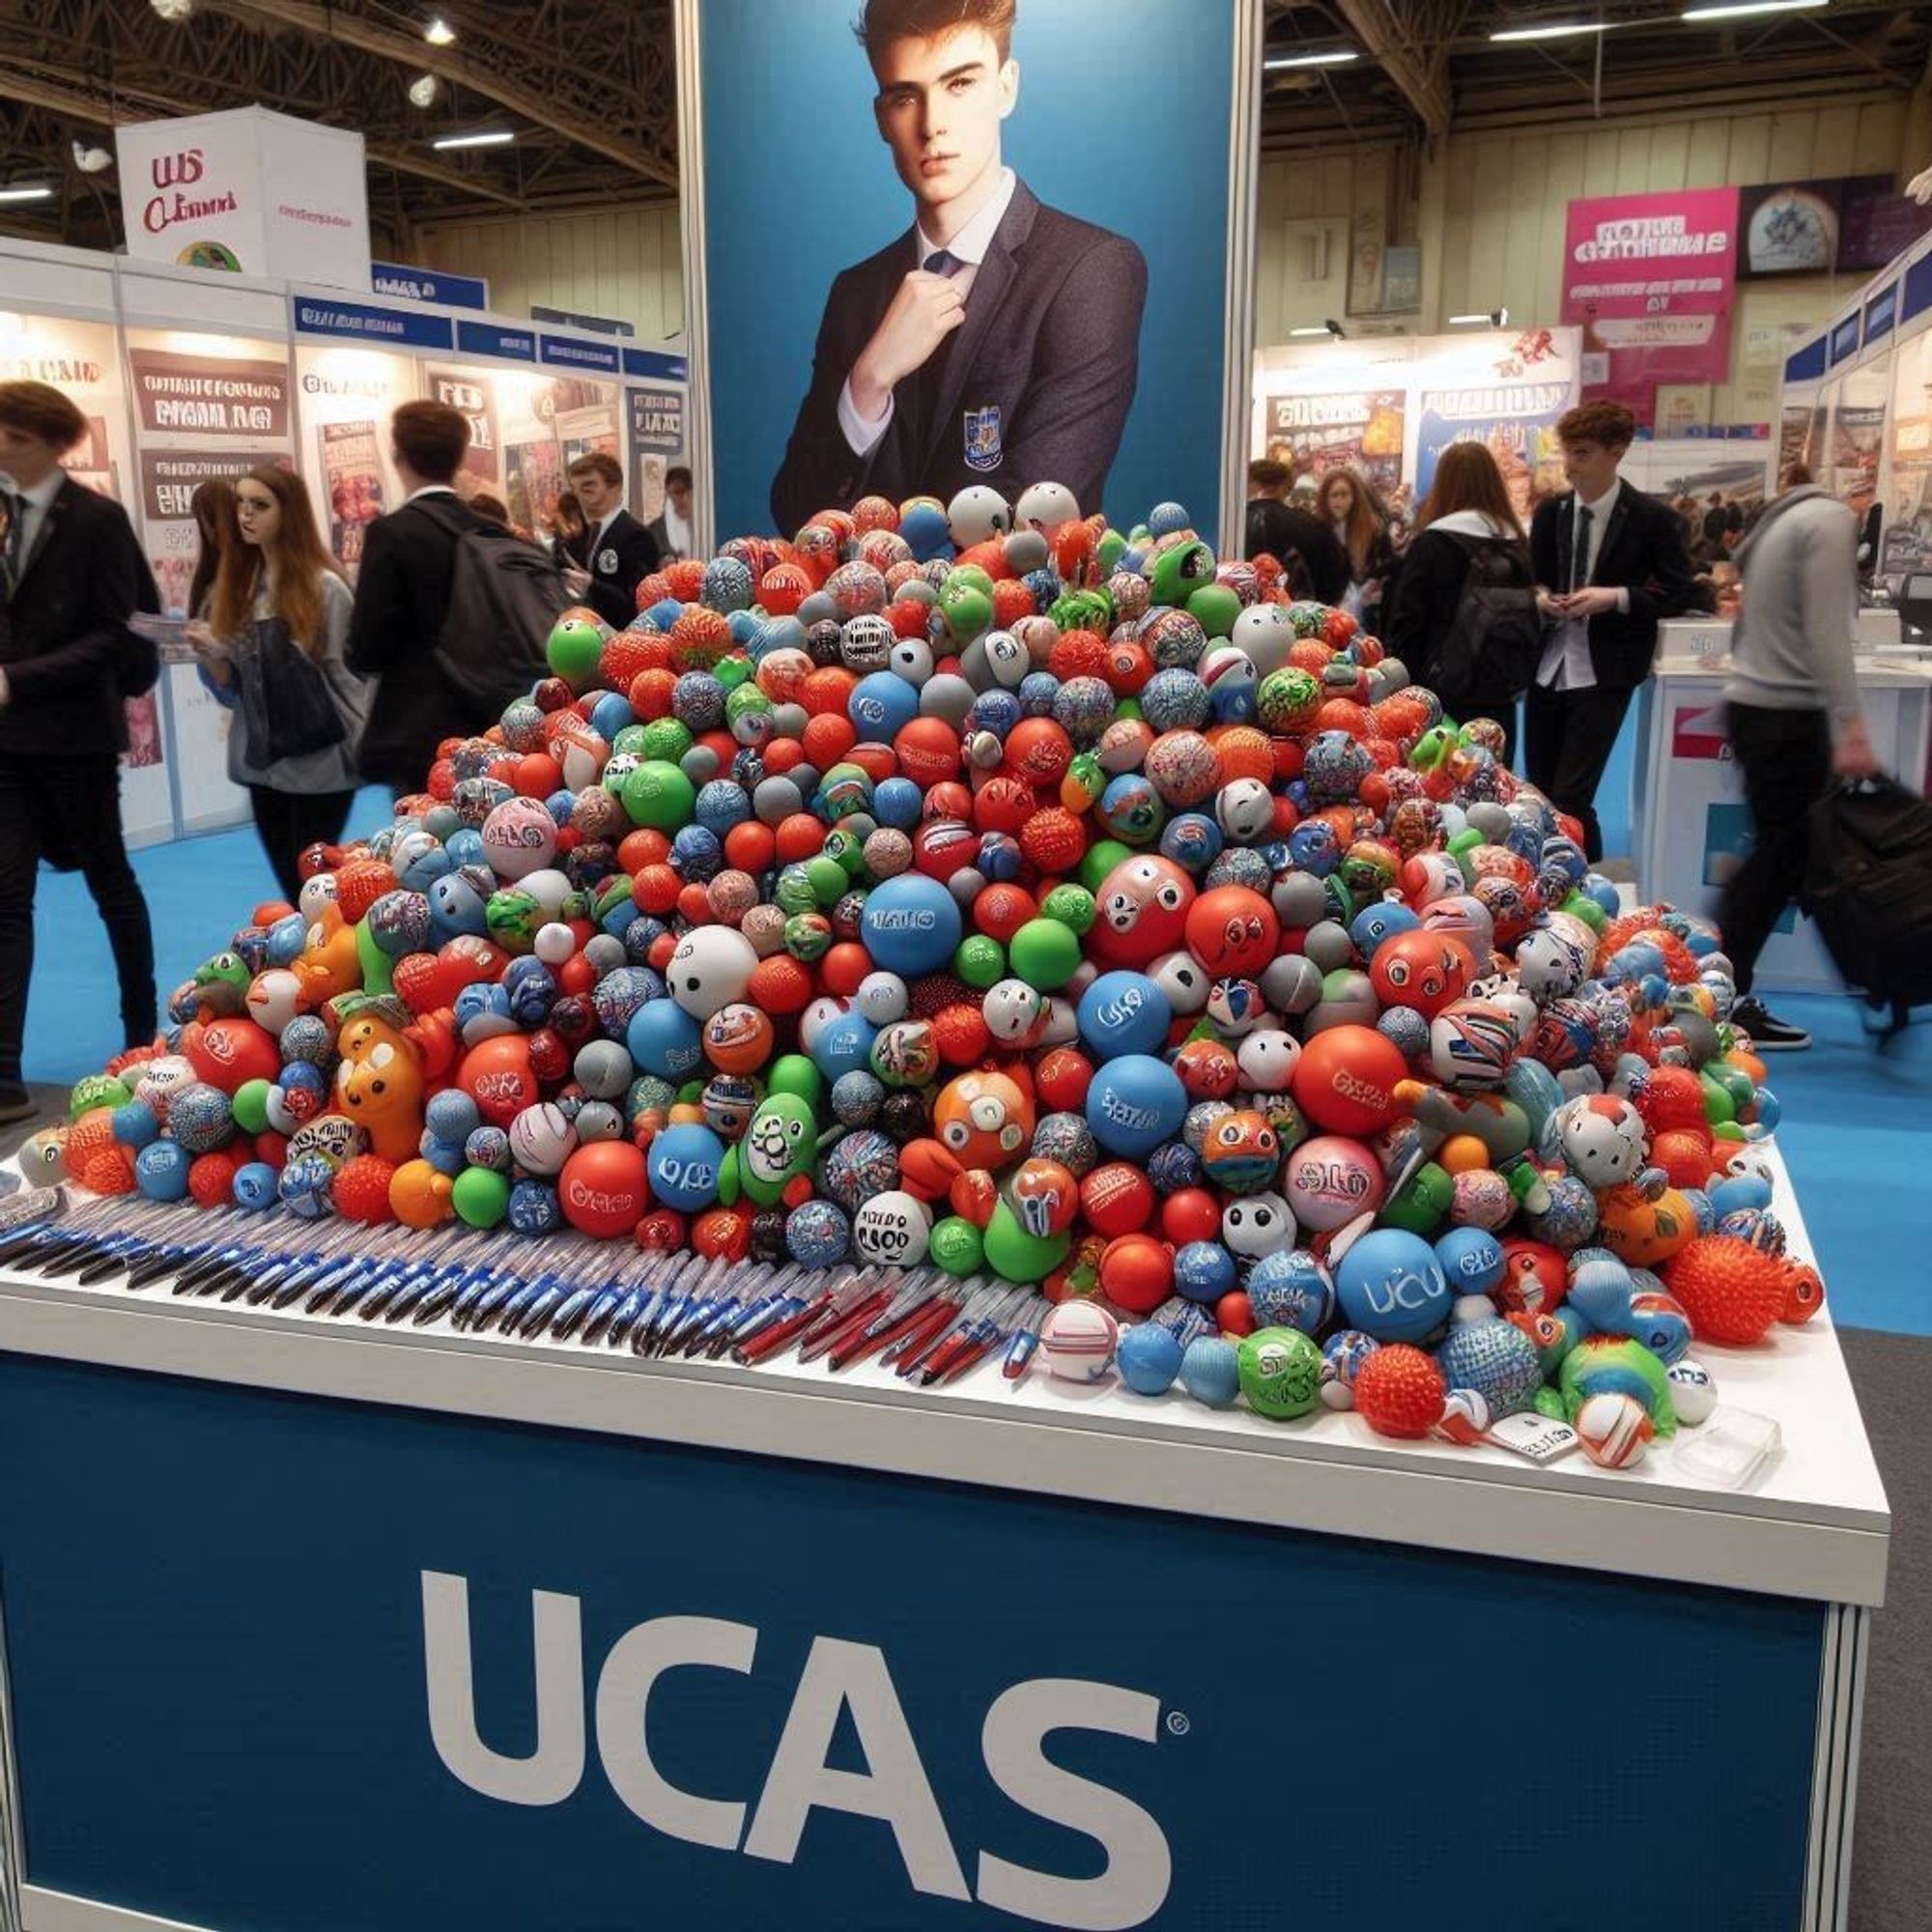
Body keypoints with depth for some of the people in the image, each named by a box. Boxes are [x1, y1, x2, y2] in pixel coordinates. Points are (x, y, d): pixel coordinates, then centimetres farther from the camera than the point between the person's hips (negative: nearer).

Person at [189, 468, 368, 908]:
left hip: (320, 762, -5)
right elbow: (231, 687, 9)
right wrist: (211, 655, -11)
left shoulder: (324, 586, -9)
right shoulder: (236, 584, 8)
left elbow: (351, 673, -7)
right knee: (292, 887, 11)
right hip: (262, 762, 6)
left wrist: (358, 748, -10)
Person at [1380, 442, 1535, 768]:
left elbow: (1404, 622, -8)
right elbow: (1530, 618, 15)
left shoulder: (1432, 543, -8)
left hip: (1445, 691, -4)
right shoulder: (1516, 544, 8)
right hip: (1499, 694, 5)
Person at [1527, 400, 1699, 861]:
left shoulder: (1650, 518, -7)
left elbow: (1680, 594, -4)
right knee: (1538, 793, 10)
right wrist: (1539, 597, -6)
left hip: (1603, 674, -5)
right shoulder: (1550, 512, 6)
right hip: (1546, 668, 5)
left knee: (1571, 796, -10)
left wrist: (1617, 597, -18)